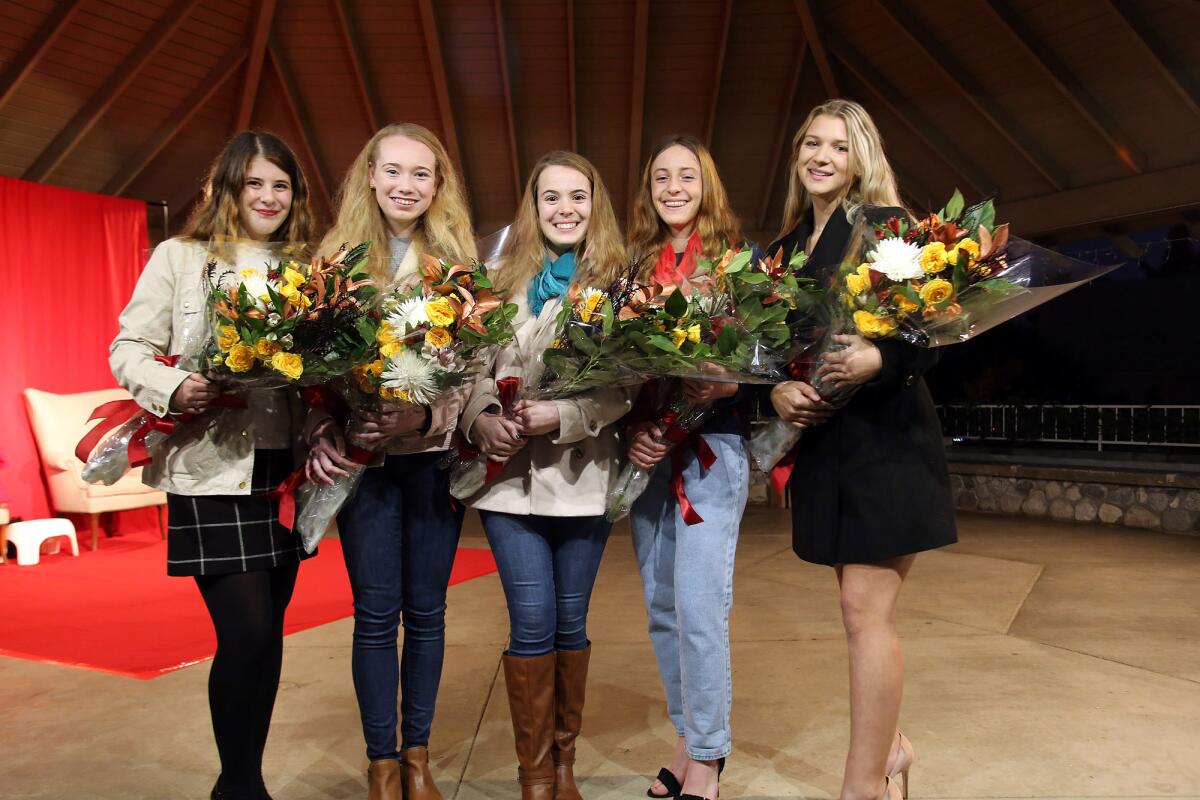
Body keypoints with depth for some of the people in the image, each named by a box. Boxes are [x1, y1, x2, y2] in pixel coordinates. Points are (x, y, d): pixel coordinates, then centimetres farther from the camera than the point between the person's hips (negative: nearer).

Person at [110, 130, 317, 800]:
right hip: (210, 469, -4)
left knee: (269, 632, 10)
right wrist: (172, 389, -19)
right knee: (246, 634, -8)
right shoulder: (180, 257, 3)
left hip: (286, 468, 4)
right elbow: (129, 351, 0)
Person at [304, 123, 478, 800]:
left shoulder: (459, 260, 5)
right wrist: (324, 431, -12)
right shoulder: (337, 256, 6)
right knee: (376, 613, 5)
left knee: (426, 611, 9)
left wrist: (423, 417, -17)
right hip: (361, 457, 0)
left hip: (434, 456, 1)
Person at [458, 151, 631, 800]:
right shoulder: (506, 281, 12)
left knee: (570, 621, 9)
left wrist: (563, 416, -18)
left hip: (581, 475, -1)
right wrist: (480, 418, -11)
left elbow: (627, 384, -5)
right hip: (510, 475, 1)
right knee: (532, 621, -1)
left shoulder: (616, 282, 4)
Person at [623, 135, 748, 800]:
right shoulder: (635, 265, 13)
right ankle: (686, 736, 26)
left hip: (714, 443, -4)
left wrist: (730, 383, -21)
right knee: (661, 604, 9)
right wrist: (633, 429, -6)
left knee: (698, 605, -7)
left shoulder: (738, 257, 2)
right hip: (647, 447, 5)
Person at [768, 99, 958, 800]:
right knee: (863, 609, 15)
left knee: (866, 611, -3)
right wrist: (777, 389, -8)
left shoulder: (887, 225, -5)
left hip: (885, 435, -6)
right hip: (821, 436, 6)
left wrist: (875, 359, -30)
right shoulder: (786, 247, 14)